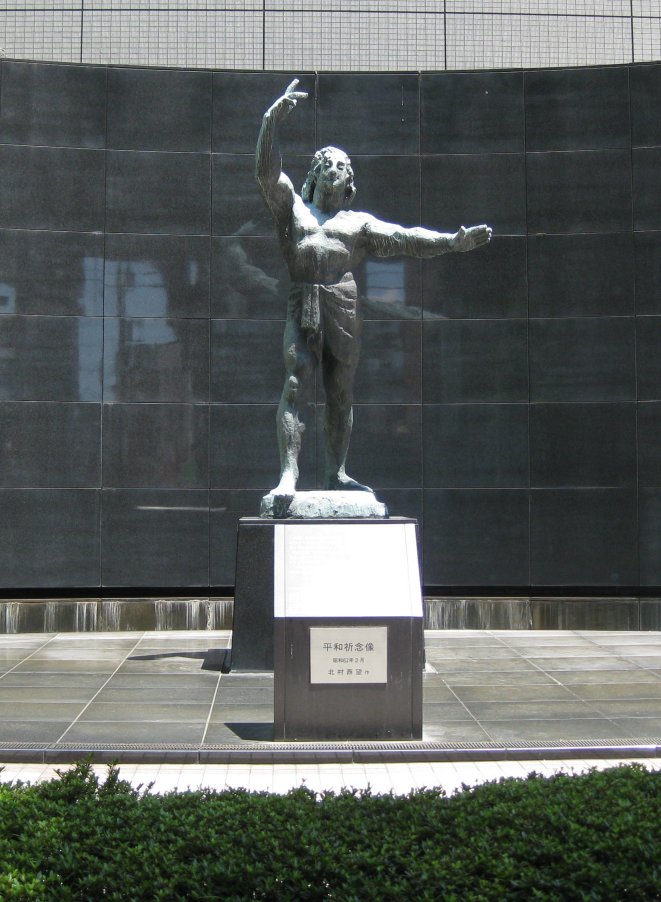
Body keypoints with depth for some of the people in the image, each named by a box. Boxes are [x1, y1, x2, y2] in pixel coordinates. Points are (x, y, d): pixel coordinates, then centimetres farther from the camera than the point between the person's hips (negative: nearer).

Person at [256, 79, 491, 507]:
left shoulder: (359, 222, 22)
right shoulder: (293, 208, 21)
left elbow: (404, 238, 12)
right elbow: (268, 171, 9)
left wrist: (453, 242, -1)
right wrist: (274, 119, -1)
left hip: (344, 306, 2)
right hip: (302, 307, -2)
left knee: (342, 393, 4)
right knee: (295, 385, -14)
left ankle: (336, 473, 11)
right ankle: (289, 472, -19)